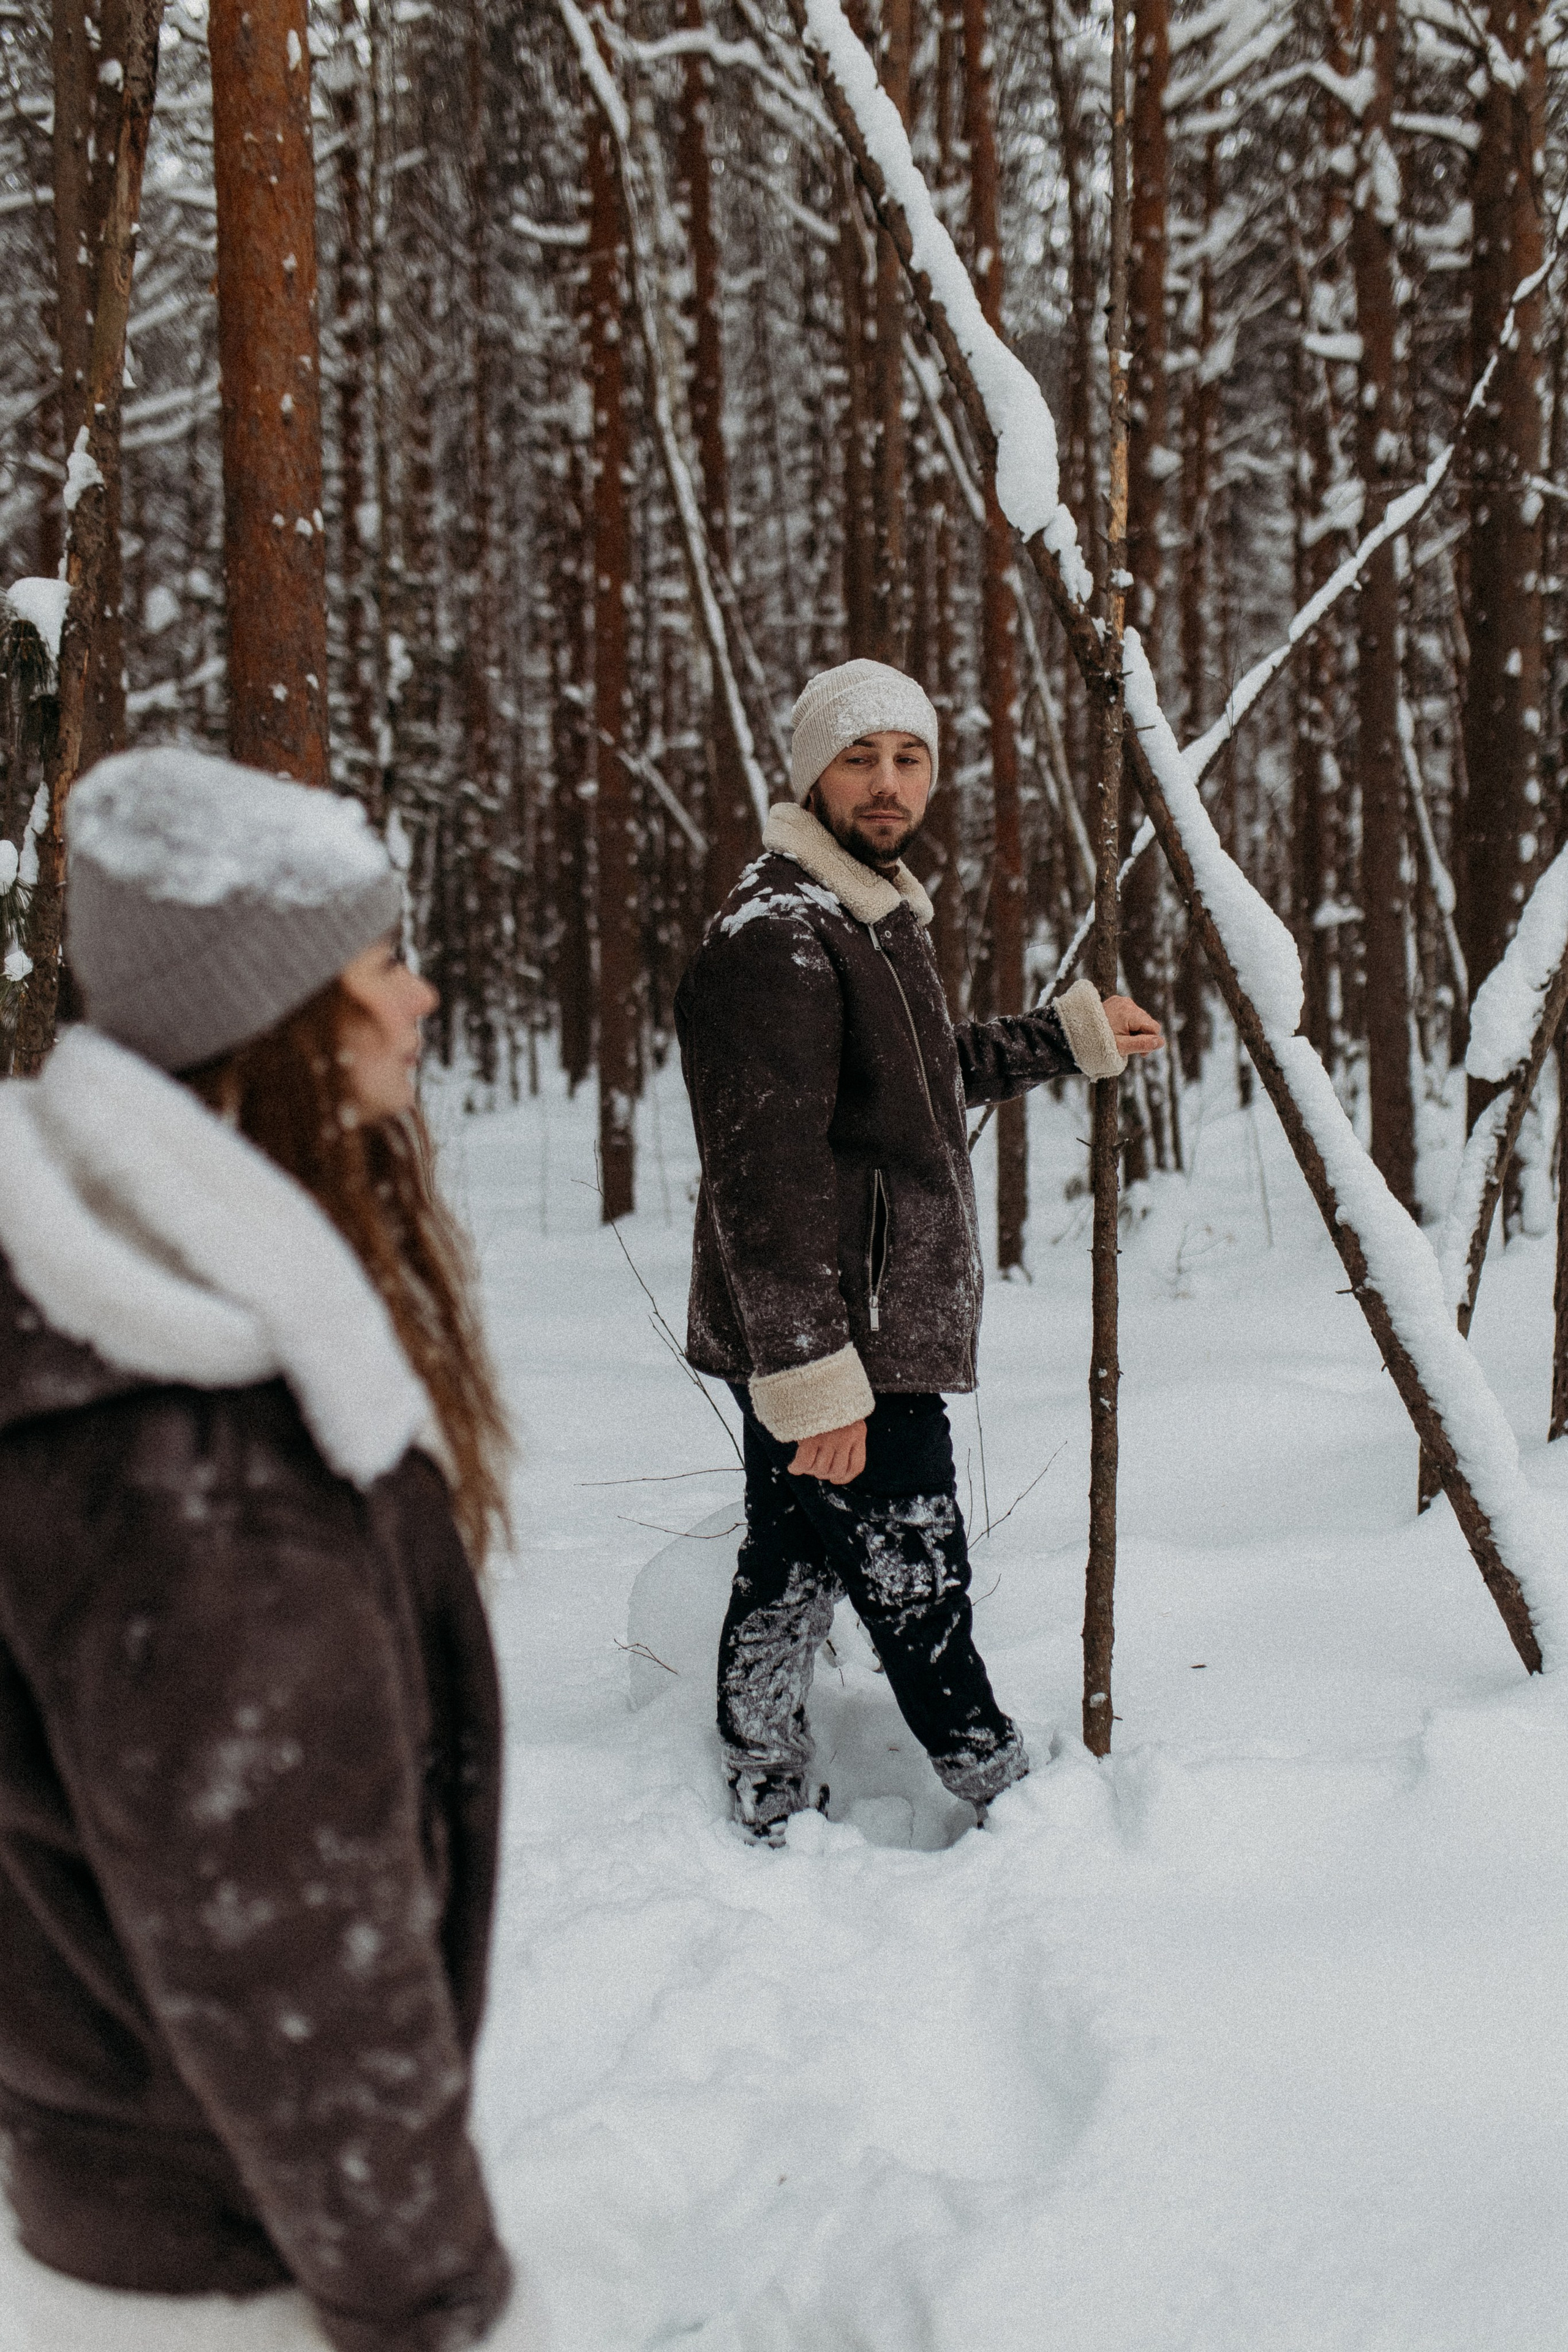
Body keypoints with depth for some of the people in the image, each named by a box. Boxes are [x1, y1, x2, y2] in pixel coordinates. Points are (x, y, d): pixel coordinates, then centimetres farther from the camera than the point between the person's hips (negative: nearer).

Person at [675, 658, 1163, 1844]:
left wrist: (1071, 1033, 38)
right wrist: (811, 1371, -26)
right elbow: (764, 1176, -23)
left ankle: (769, 1830, 26)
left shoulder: (879, 914, 16)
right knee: (918, 1596, 3)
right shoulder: (774, 935, -17)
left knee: (789, 1579, 16)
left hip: (823, 1343, 10)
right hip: (834, 1347, -10)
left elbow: (931, 1069, 35)